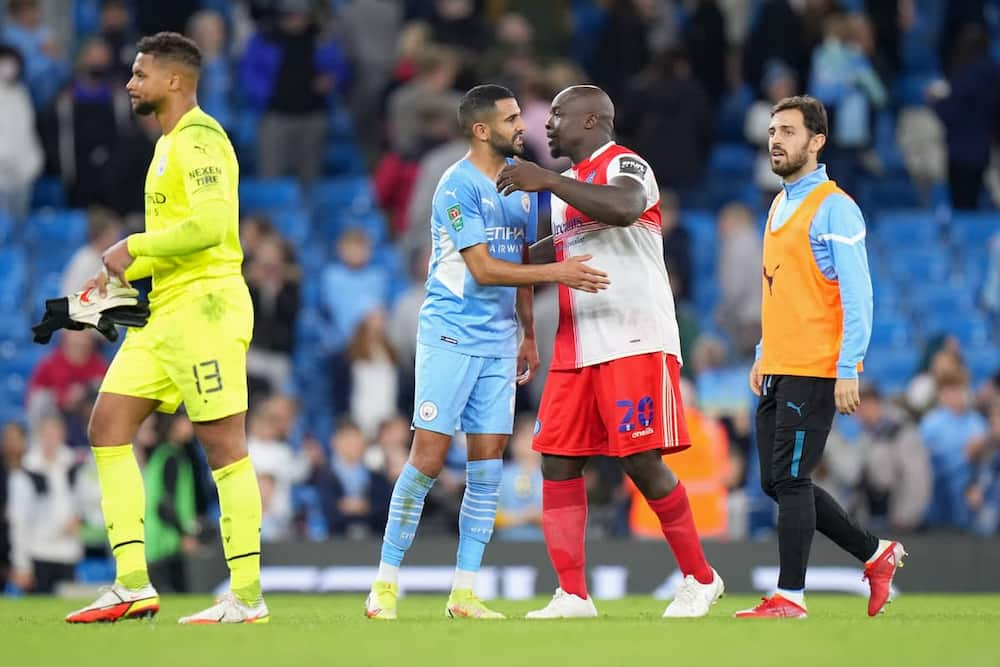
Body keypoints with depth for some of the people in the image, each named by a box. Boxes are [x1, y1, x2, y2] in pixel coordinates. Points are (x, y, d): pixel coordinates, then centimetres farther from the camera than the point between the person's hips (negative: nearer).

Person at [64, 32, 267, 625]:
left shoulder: (197, 139, -12)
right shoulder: (170, 143, 20)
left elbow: (211, 224, -25)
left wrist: (133, 247, -15)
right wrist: (122, 274, 15)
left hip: (205, 305, -11)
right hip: (167, 311, 11)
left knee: (224, 445, -7)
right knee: (109, 427, 5)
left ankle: (248, 598, -3)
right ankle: (134, 586, 4)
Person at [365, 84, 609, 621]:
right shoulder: (458, 186, -13)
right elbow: (483, 269, -19)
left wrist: (529, 335, 19)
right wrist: (557, 273, -25)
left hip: (499, 343, 7)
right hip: (449, 337, -7)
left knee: (488, 462, 2)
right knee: (428, 457, -8)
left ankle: (464, 593, 7)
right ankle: (386, 583, 0)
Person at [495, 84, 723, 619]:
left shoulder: (624, 165, -8)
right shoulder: (570, 183, 21)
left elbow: (623, 209, -31)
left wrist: (546, 181, -28)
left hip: (634, 344, -9)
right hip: (576, 349, 9)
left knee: (641, 462, -10)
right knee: (558, 461, 0)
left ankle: (700, 579, 5)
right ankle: (573, 596, 1)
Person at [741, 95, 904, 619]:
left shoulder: (834, 207, -10)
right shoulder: (779, 205, 17)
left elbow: (857, 295, -15)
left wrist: (848, 370, -19)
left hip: (815, 371, -9)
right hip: (777, 369, 9)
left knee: (790, 480, -8)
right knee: (778, 483, 10)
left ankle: (790, 598, -2)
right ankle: (875, 554, 21)